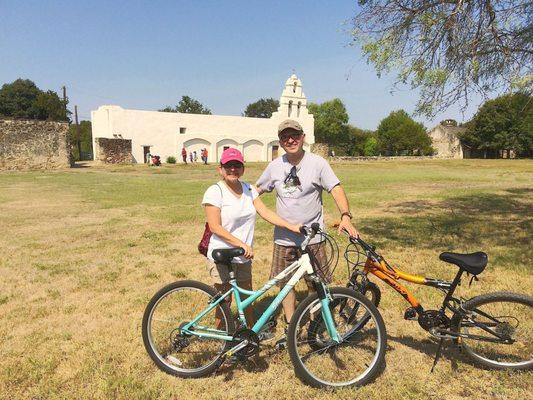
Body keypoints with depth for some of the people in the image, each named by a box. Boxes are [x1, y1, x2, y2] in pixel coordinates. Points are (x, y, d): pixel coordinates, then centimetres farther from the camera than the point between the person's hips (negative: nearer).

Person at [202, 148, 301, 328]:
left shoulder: (249, 189, 5)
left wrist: (292, 227, -11)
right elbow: (215, 227, -18)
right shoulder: (215, 191, -13)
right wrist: (241, 244, -24)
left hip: (244, 256, 6)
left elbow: (265, 212, -1)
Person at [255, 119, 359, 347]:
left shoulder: (317, 163, -6)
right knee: (285, 283, 12)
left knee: (316, 285, 7)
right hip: (283, 238, 4)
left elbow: (336, 189, -14)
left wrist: (345, 216, -30)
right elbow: (256, 189, 16)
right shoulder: (275, 166, 5)